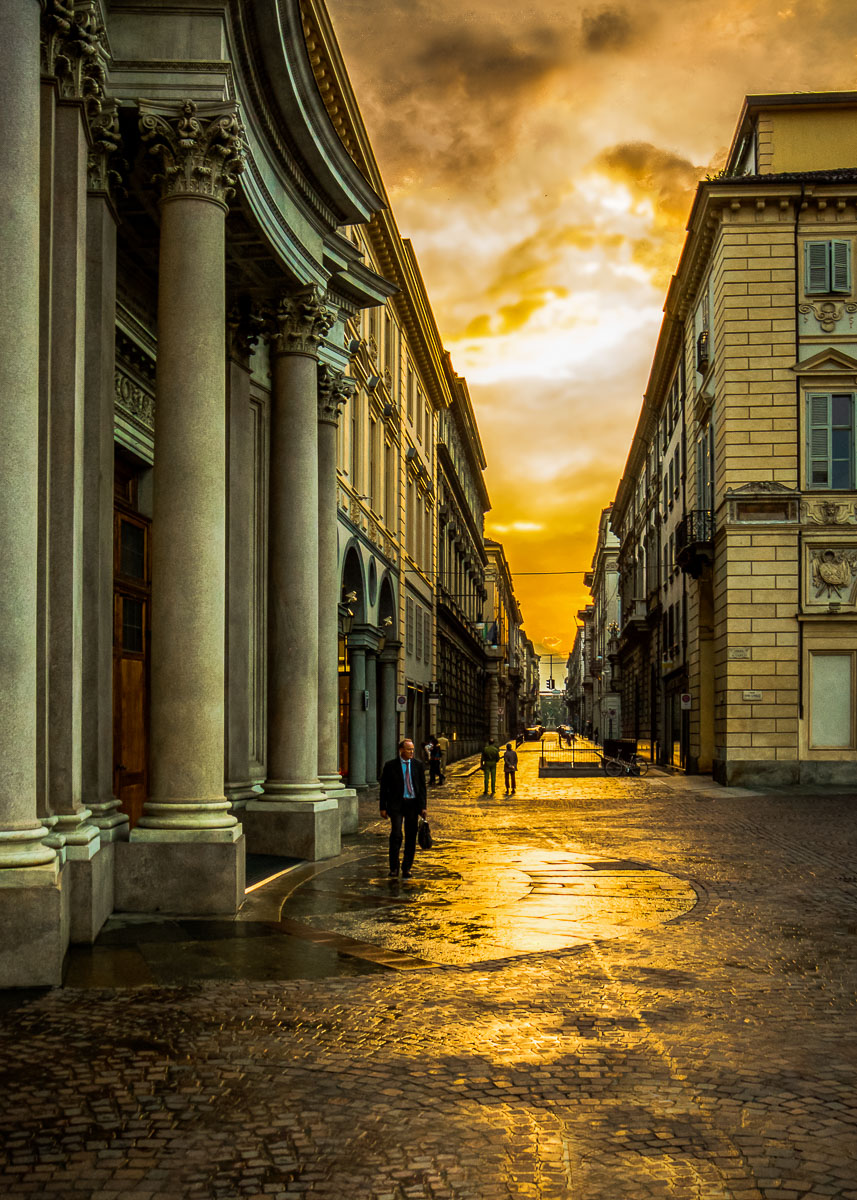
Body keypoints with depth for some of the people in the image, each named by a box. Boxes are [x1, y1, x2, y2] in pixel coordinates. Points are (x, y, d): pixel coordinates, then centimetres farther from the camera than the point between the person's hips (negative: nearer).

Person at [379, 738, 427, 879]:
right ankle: (394, 868, -3)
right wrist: (383, 807, -1)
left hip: (412, 804, 3)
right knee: (396, 835, -13)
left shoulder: (418, 765, 4)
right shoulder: (390, 765, -2)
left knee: (411, 837, 5)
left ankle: (406, 869, 16)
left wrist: (422, 806, -1)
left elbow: (422, 786, 7)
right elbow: (384, 787, 3)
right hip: (396, 804, -2)